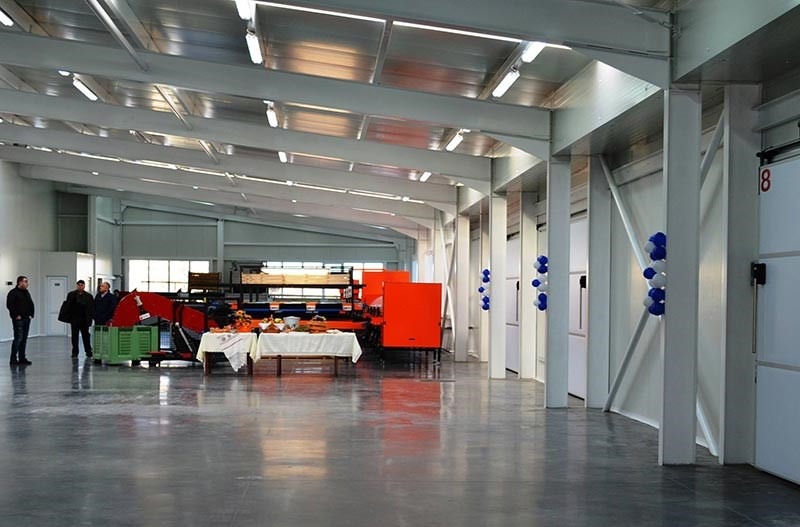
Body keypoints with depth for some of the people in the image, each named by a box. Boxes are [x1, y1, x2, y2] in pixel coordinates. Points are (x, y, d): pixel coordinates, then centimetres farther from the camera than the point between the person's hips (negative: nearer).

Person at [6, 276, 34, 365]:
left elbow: (31, 304, 23)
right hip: (18, 320, -8)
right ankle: (13, 359, -6)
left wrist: (31, 314, 11)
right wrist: (16, 315, -16)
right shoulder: (13, 293, -8)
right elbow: (10, 305, -15)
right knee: (18, 338, -11)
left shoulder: (26, 292, 17)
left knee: (24, 339, 8)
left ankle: (22, 358, 13)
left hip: (26, 319, 8)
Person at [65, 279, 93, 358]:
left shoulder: (88, 296, 2)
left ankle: (88, 351, 15)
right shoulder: (71, 294, 5)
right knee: (74, 336, 3)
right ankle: (75, 352, 9)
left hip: (84, 319, 0)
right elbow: (68, 305, 2)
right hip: (74, 318, 0)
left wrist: (89, 320, -9)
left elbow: (90, 309, -1)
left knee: (85, 335, 7)